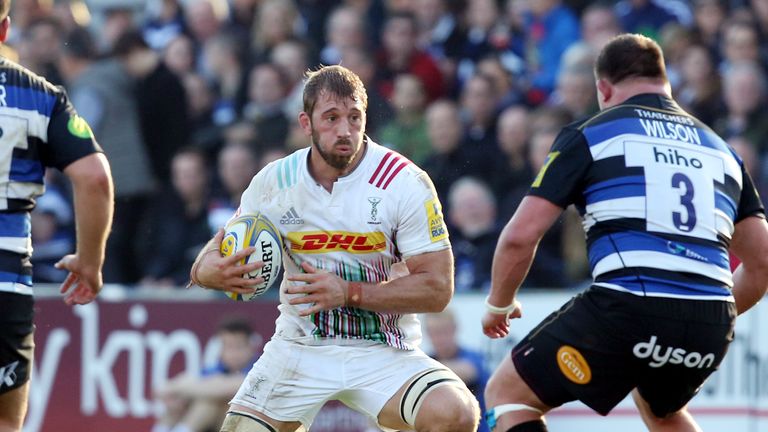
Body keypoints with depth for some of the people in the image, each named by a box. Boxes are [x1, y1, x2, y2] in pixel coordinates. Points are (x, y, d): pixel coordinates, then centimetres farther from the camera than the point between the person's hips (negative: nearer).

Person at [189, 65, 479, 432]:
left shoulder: (406, 183, -11)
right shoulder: (274, 181, -2)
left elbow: (437, 288, -11)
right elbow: (222, 245, 10)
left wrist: (349, 293, -21)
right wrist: (209, 271, -15)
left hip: (384, 355, -2)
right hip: (298, 347, 2)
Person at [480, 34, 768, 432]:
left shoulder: (589, 136, 9)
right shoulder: (720, 149, 23)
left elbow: (520, 236, 2)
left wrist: (499, 305, 20)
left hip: (625, 310, -5)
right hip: (711, 330, 6)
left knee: (506, 395, 14)